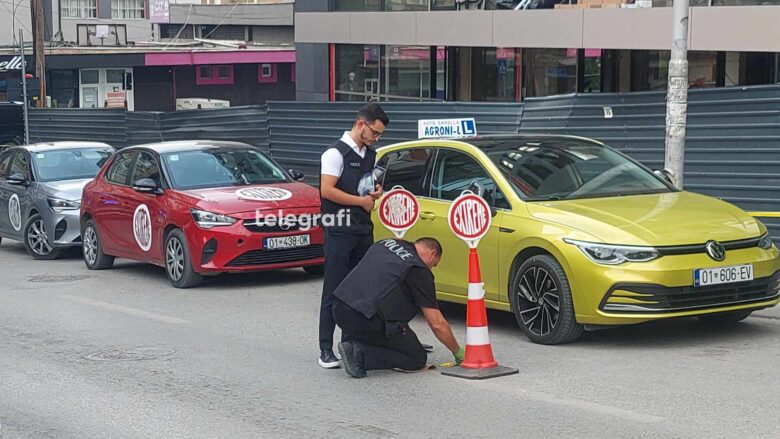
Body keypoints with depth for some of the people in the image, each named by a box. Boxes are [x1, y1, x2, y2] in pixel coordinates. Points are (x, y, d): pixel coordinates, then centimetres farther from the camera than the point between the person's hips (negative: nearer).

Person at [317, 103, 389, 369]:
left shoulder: (370, 155, 16)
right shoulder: (336, 153, -8)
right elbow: (327, 190, -16)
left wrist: (375, 193, 6)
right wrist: (362, 201, -11)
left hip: (364, 231, 8)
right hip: (339, 231, -8)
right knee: (334, 292, -5)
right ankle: (326, 350, -3)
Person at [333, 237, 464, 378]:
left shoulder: (385, 243, 21)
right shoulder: (420, 271, 2)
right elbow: (437, 324, 2)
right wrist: (458, 353, 16)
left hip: (340, 310, 8)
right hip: (366, 321, -8)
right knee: (418, 359, 8)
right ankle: (360, 354, -8)